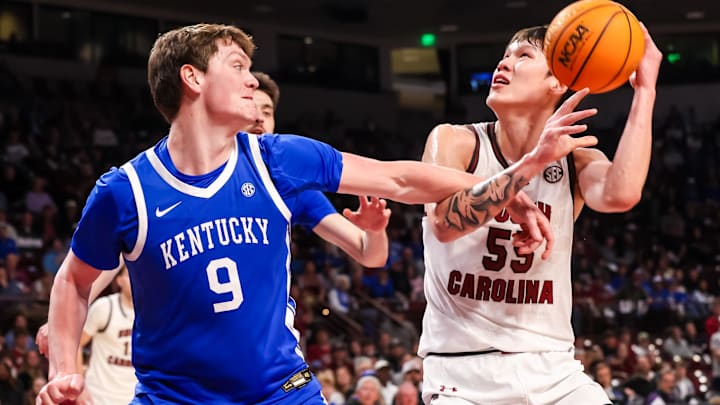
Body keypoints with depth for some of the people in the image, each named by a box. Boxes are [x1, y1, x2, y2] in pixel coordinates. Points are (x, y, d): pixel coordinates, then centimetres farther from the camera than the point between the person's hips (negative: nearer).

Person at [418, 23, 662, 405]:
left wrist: (645, 92, -16)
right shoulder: (454, 141, -2)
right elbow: (444, 223, -22)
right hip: (465, 369, -3)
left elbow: (621, 195, -21)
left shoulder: (576, 162, 3)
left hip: (552, 369, 3)